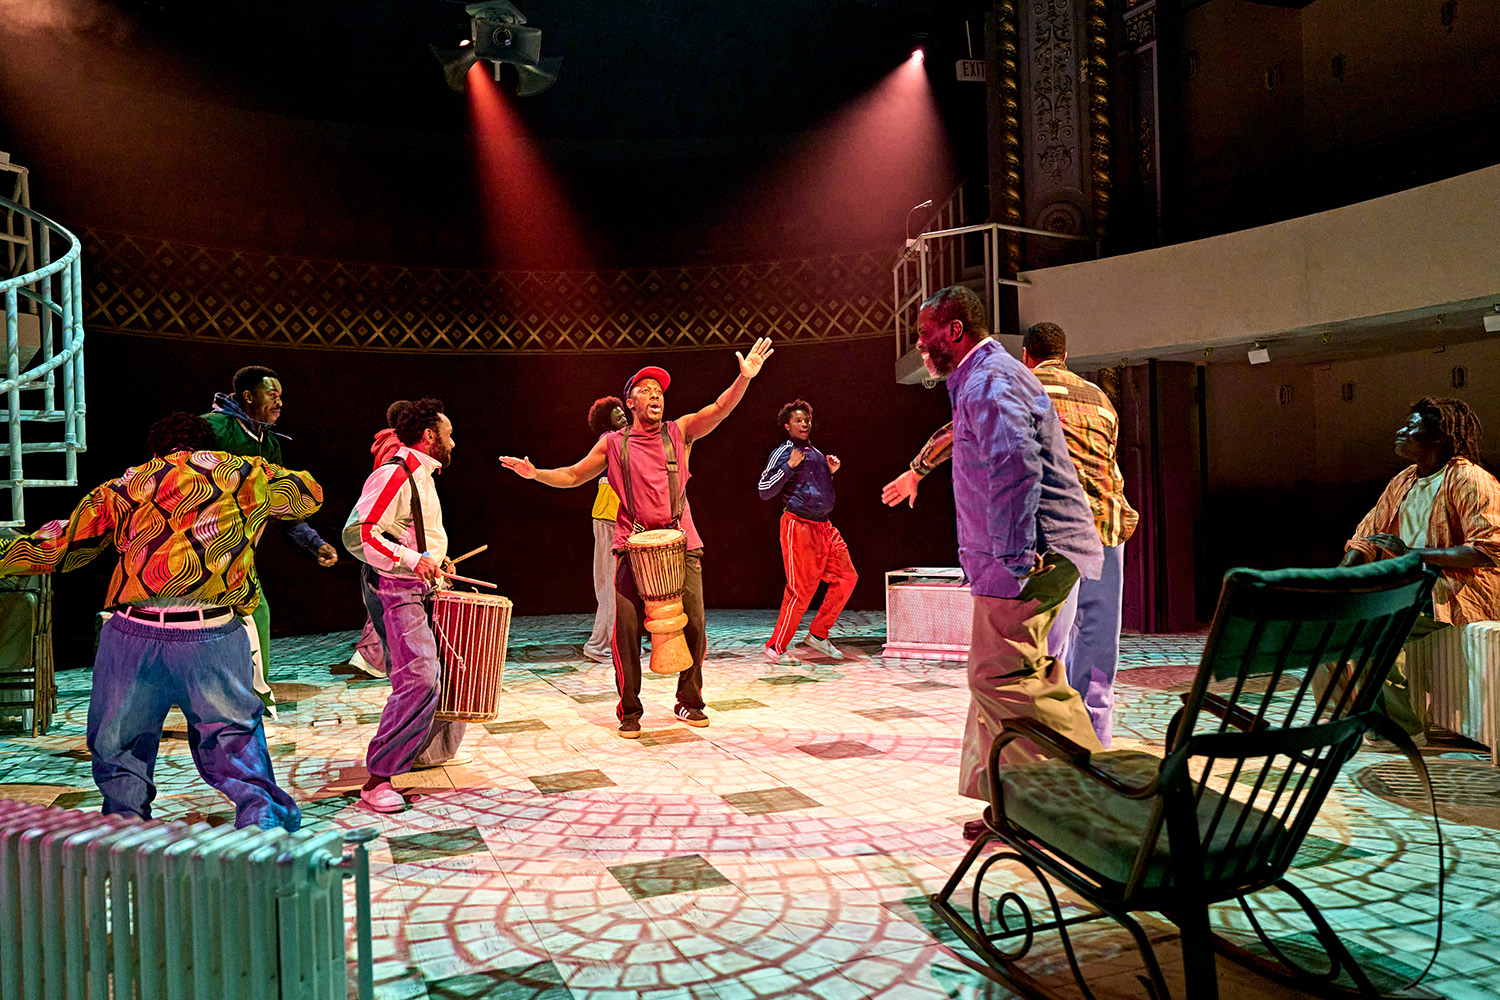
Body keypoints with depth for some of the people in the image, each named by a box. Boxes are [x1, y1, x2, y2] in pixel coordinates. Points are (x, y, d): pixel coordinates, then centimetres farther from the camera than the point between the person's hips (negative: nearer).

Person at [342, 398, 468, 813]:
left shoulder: (421, 475, 17)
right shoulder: (394, 475, -16)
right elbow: (357, 534, -25)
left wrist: (433, 562, 18)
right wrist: (411, 559, -30)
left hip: (418, 588, 10)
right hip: (394, 591, -10)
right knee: (418, 682, -16)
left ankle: (429, 751, 31)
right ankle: (377, 780, -9)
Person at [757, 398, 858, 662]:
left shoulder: (816, 453, 20)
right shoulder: (782, 453, -3)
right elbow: (765, 491, -9)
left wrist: (831, 471, 14)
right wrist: (789, 466, -15)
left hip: (824, 526, 8)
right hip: (799, 527, -8)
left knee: (847, 578, 5)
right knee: (801, 590, -9)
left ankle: (818, 635, 15)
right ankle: (775, 648, 1)